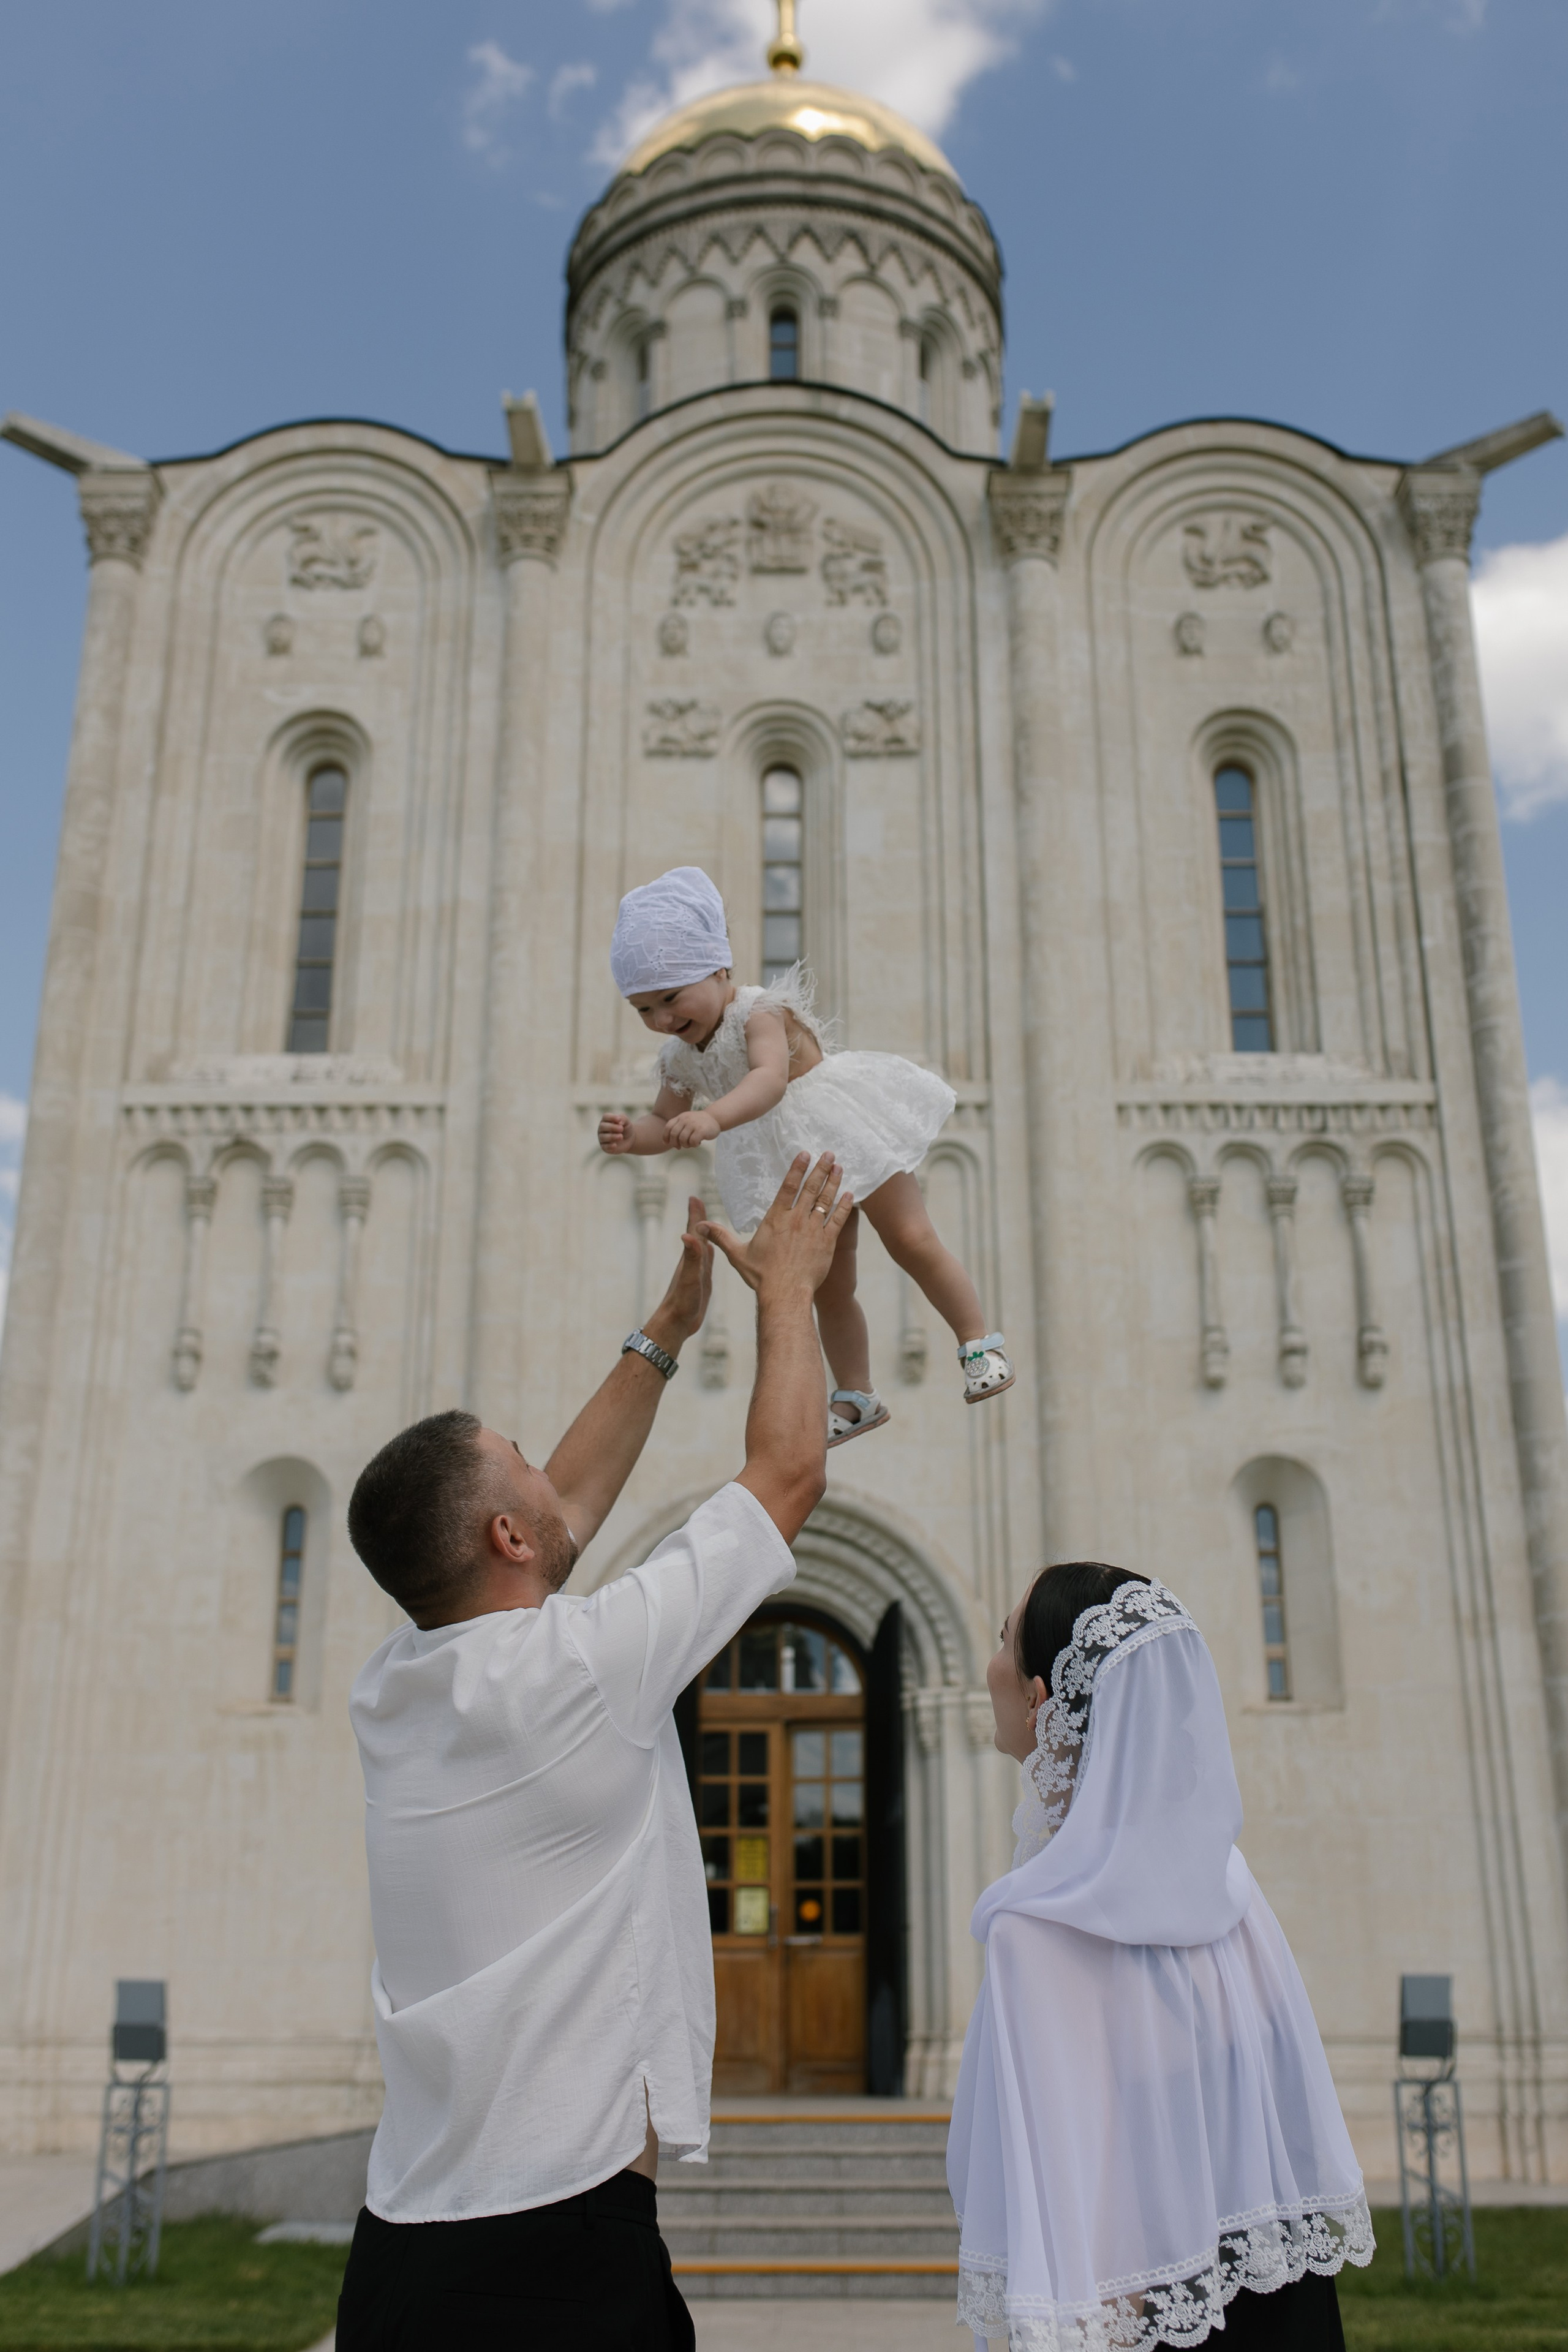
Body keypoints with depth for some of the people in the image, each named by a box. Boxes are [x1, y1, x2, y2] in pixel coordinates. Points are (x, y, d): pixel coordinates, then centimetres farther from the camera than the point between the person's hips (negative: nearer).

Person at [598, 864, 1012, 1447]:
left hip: (847, 1136, -7)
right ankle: (855, 1399, 23)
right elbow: (665, 1124, 10)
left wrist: (713, 1117, -60)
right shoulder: (681, 1060, 0)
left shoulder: (763, 1014, -23)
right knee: (829, 1288, 12)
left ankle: (980, 1344, 10)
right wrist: (628, 1136, -15)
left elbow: (770, 1079, -42)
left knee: (912, 1241, -6)